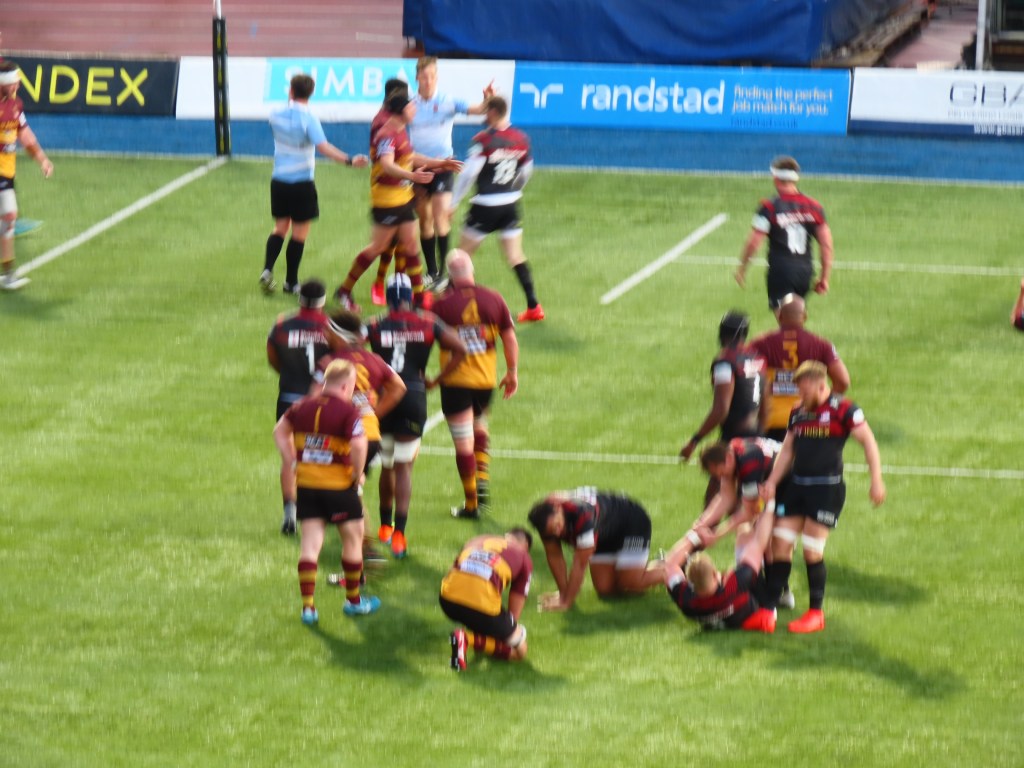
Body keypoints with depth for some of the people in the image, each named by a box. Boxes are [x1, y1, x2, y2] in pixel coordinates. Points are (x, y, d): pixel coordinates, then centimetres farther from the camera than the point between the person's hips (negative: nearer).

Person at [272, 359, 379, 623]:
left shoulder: (303, 406, 6)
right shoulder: (348, 411, -14)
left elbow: (280, 431, 19)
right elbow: (359, 445, -26)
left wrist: (290, 461, 20)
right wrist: (357, 474, -11)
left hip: (306, 484, 5)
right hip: (339, 486, -5)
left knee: (310, 543, 7)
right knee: (353, 538, 14)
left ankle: (308, 605, 2)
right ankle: (353, 600, 24)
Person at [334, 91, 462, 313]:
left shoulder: (401, 131, 10)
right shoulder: (387, 134, -21)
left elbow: (411, 158, 27)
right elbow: (387, 165, -38)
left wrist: (439, 163, 31)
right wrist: (411, 175, -54)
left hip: (404, 198, 9)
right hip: (386, 200, -9)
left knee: (410, 245, 9)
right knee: (378, 247, 0)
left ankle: (419, 297, 12)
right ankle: (344, 290, 13)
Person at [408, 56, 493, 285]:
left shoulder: (447, 102, -5)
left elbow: (476, 109, -16)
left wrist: (487, 100, -36)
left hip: (442, 167, -3)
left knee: (441, 216, -14)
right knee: (424, 219, 8)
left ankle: (443, 270, -9)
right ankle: (431, 271, 19)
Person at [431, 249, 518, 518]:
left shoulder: (441, 304, -11)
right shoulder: (494, 299, -4)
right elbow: (510, 339, 3)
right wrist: (512, 372, 16)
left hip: (454, 382, -3)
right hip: (486, 378, 3)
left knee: (463, 444, 2)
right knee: (479, 429, 28)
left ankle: (471, 504, 7)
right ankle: (483, 481, 13)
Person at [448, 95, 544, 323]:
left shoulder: (484, 140, -16)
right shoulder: (521, 139, 1)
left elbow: (469, 173, -17)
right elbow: (526, 172, 12)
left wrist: (454, 202, -8)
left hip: (485, 206, -5)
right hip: (511, 204, 5)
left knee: (463, 254, 8)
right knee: (515, 256, 9)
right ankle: (533, 307, 3)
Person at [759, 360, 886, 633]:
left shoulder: (842, 409, -8)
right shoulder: (798, 413, 13)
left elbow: (868, 442, -9)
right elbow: (787, 450, 20)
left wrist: (876, 481, -16)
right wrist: (772, 482, 9)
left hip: (827, 488, -7)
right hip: (797, 486, 7)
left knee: (812, 550, -6)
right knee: (780, 544, 2)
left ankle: (816, 613, 7)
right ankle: (768, 608, 6)